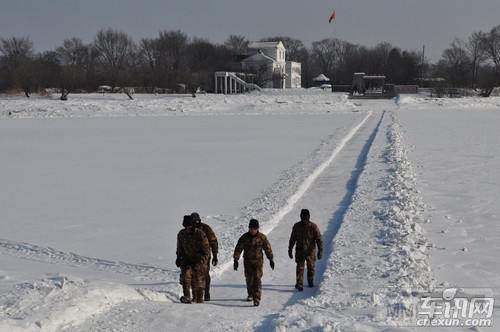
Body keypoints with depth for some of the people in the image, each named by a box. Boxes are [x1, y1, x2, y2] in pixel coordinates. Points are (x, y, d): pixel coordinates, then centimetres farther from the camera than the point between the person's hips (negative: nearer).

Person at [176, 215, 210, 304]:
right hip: (187, 260, 3)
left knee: (198, 280, -1)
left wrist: (200, 260, -21)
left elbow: (206, 249, -12)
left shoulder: (200, 234, -15)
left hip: (199, 261, -3)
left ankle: (198, 299, 11)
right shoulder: (181, 234, 1)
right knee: (185, 277, -17)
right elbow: (179, 248, 18)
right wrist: (178, 257, 8)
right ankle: (187, 297, -19)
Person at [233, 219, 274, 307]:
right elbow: (238, 249, -2)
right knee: (249, 279, 11)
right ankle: (250, 294, 33)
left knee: (257, 278, -12)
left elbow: (268, 248, 4)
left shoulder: (262, 237, -5)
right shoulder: (244, 238, -5)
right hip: (247, 261, 2)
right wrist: (236, 260, -7)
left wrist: (271, 259, 7)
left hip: (258, 261, -2)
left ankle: (257, 298, -15)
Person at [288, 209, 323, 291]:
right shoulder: (296, 226, -3)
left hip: (310, 251, 0)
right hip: (299, 251, 0)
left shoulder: (313, 227, -9)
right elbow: (292, 239, 7)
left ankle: (310, 281, 36)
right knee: (300, 268, -7)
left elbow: (319, 239, -7)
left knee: (311, 268, 14)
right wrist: (290, 250, 8)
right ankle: (299, 285, -4)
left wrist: (320, 251, -12)